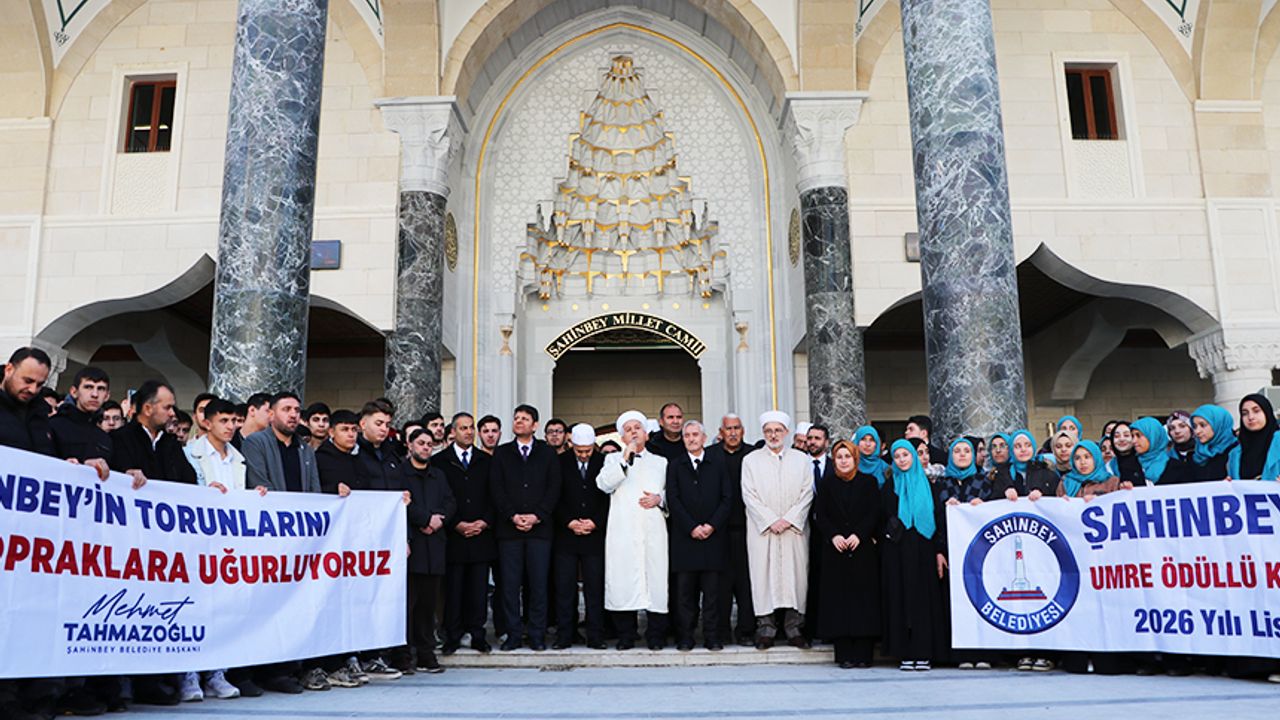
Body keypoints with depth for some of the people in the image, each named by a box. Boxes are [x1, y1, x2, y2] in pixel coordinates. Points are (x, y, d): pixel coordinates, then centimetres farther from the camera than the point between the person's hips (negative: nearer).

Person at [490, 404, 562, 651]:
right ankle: (513, 634, 10)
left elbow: (554, 489, 3)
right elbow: (496, 489, 3)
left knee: (538, 583, 0)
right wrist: (512, 516, -9)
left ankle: (537, 635, 8)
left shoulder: (547, 454, 10)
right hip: (509, 528, 1)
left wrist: (537, 516, -8)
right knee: (510, 584, 1)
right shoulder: (501, 453, 11)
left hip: (539, 527, 0)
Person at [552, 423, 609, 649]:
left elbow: (609, 496, 3)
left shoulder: (604, 462, 4)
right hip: (565, 535, 0)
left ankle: (595, 637, 8)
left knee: (595, 588, 1)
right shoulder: (560, 463, 4)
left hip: (595, 534, 0)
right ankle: (564, 636, 9)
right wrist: (569, 522, -8)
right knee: (564, 587, 1)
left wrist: (595, 522, -8)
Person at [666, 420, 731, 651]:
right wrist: (692, 527, -8)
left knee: (712, 590, 1)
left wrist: (712, 525, -7)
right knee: (685, 591, 1)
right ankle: (685, 637, 7)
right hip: (684, 537, 0)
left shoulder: (718, 463, 10)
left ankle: (712, 636, 7)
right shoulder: (674, 466, 9)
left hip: (714, 535, 0)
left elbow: (727, 498, 4)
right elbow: (673, 500, 1)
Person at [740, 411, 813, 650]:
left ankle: (793, 627, 7)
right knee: (763, 574, -4)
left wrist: (789, 519, -8)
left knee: (796, 574, -1)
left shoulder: (801, 459, 10)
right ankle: (766, 628, 3)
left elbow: (807, 493, 4)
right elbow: (749, 496, 0)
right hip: (762, 530, -1)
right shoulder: (751, 460, 7)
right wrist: (771, 520, -9)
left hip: (794, 529, 1)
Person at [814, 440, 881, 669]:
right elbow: (819, 515, 5)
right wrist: (833, 535, -11)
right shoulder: (827, 485, 11)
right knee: (839, 598, -2)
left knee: (863, 596, -3)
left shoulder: (868, 482, 8)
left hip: (863, 548, -1)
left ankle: (863, 653, 1)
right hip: (835, 550, 1)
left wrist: (858, 534, -13)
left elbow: (874, 513, 0)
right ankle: (844, 654, 1)